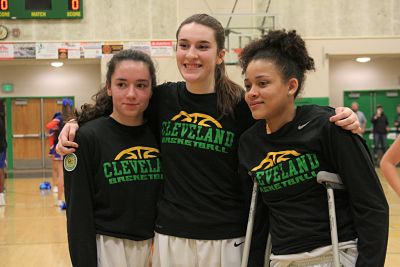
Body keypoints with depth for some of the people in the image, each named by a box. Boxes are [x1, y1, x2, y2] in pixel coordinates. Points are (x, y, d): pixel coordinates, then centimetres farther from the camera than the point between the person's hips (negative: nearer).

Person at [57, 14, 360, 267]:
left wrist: (336, 119, -15)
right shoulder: (163, 97, 1)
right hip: (170, 236, 3)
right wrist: (75, 124, 3)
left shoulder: (241, 104, -8)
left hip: (227, 239, -2)